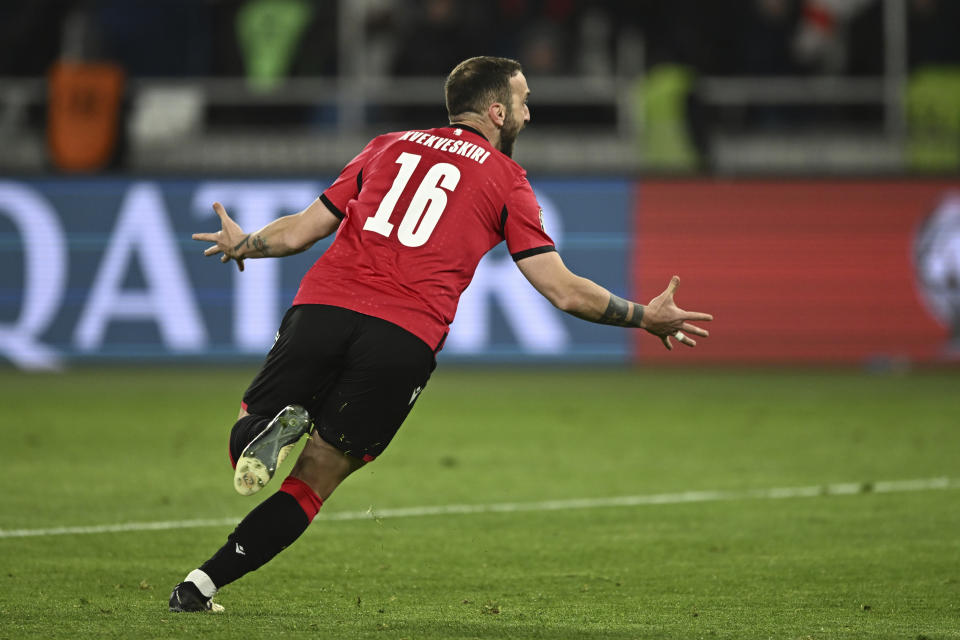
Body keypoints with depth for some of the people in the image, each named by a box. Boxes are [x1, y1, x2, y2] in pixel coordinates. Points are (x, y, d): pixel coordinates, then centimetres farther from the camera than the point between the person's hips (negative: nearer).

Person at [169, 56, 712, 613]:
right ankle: (205, 583, -10)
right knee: (314, 480, 7)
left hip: (322, 307, 2)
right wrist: (646, 317, 25)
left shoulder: (388, 147, 24)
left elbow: (298, 232, 26)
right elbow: (562, 290, 12)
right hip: (405, 337, -2)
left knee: (243, 455, 13)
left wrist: (242, 244, 46)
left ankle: (277, 426, -24)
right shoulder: (506, 180, 15)